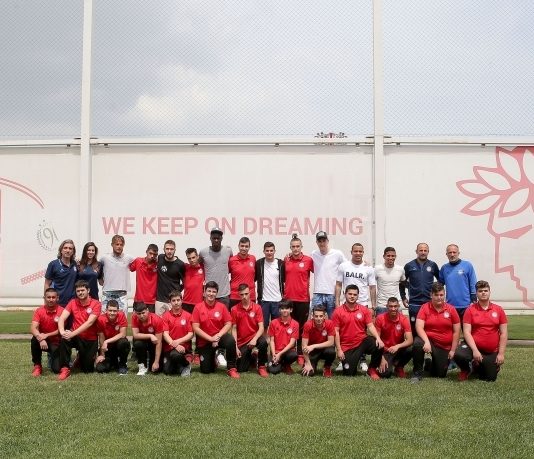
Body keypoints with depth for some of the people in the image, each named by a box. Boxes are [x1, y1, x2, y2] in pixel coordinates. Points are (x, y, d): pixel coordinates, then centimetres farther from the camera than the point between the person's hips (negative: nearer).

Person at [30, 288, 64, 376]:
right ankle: (37, 366, -12)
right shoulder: (39, 311, -10)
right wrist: (40, 338, -40)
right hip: (43, 341, 2)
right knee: (35, 340, -34)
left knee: (57, 369, -19)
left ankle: (53, 358, 18)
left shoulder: (62, 311, -14)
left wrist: (46, 335, -29)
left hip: (56, 343, -2)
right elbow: (33, 329, -21)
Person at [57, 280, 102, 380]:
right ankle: (65, 368, -19)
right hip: (77, 338, 2)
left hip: (90, 340, -2)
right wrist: (62, 331, -31)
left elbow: (89, 322, -23)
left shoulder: (96, 304, -12)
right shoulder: (73, 302, 0)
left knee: (88, 370, -2)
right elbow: (62, 318, -10)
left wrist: (72, 333, -31)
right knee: (65, 338, -32)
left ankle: (82, 357, 34)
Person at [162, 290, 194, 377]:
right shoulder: (166, 315, 2)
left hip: (183, 347, -2)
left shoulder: (187, 315, 0)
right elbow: (165, 333, -6)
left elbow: (190, 334, -3)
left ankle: (186, 365, -3)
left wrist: (178, 341, -17)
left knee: (175, 354, -35)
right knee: (167, 371, -13)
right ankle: (177, 365, 21)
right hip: (169, 348, 2)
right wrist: (174, 344, -21)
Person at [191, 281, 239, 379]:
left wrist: (218, 336, -20)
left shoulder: (222, 306, -4)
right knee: (206, 370, -3)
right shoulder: (198, 307, -8)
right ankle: (212, 358, 34)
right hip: (204, 341, 0)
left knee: (230, 340, -34)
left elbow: (228, 324, -4)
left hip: (219, 337, 0)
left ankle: (231, 368, -17)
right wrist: (210, 338, -18)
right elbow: (195, 328, -11)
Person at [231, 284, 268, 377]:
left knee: (263, 342, -36)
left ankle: (261, 367, -10)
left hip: (254, 337, -1)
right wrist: (236, 347, -10)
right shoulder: (234, 309, -6)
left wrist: (255, 339, -29)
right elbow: (234, 329, -4)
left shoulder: (257, 307, -6)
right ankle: (251, 358, 30)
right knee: (241, 369, -7)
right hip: (242, 342, 1)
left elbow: (261, 328, -11)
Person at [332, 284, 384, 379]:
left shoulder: (364, 309, 2)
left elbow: (370, 326, -2)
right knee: (349, 373, -8)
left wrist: (378, 338, -21)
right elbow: (336, 332, -6)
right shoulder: (338, 312, -5)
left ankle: (372, 369, -2)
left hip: (363, 341, 1)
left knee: (379, 346, -28)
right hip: (347, 347, -1)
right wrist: (339, 350, -11)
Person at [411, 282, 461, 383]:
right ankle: (417, 373, -16)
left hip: (445, 347, 2)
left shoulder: (451, 309, -3)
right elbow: (419, 327, -16)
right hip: (429, 341, -2)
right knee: (417, 343, -36)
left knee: (441, 375, 3)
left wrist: (453, 350, -2)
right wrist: (427, 342, -31)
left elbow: (456, 331, 1)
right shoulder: (424, 308, -7)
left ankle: (431, 363, 41)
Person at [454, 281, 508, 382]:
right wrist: (475, 350, -20)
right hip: (474, 347, -2)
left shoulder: (498, 310, 1)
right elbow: (466, 332, -9)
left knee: (490, 379, 0)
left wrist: (501, 353, -6)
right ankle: (465, 370, 6)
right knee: (459, 355, -32)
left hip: (492, 352, 2)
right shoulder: (470, 310, -3)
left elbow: (503, 333, 1)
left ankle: (477, 367, 37)